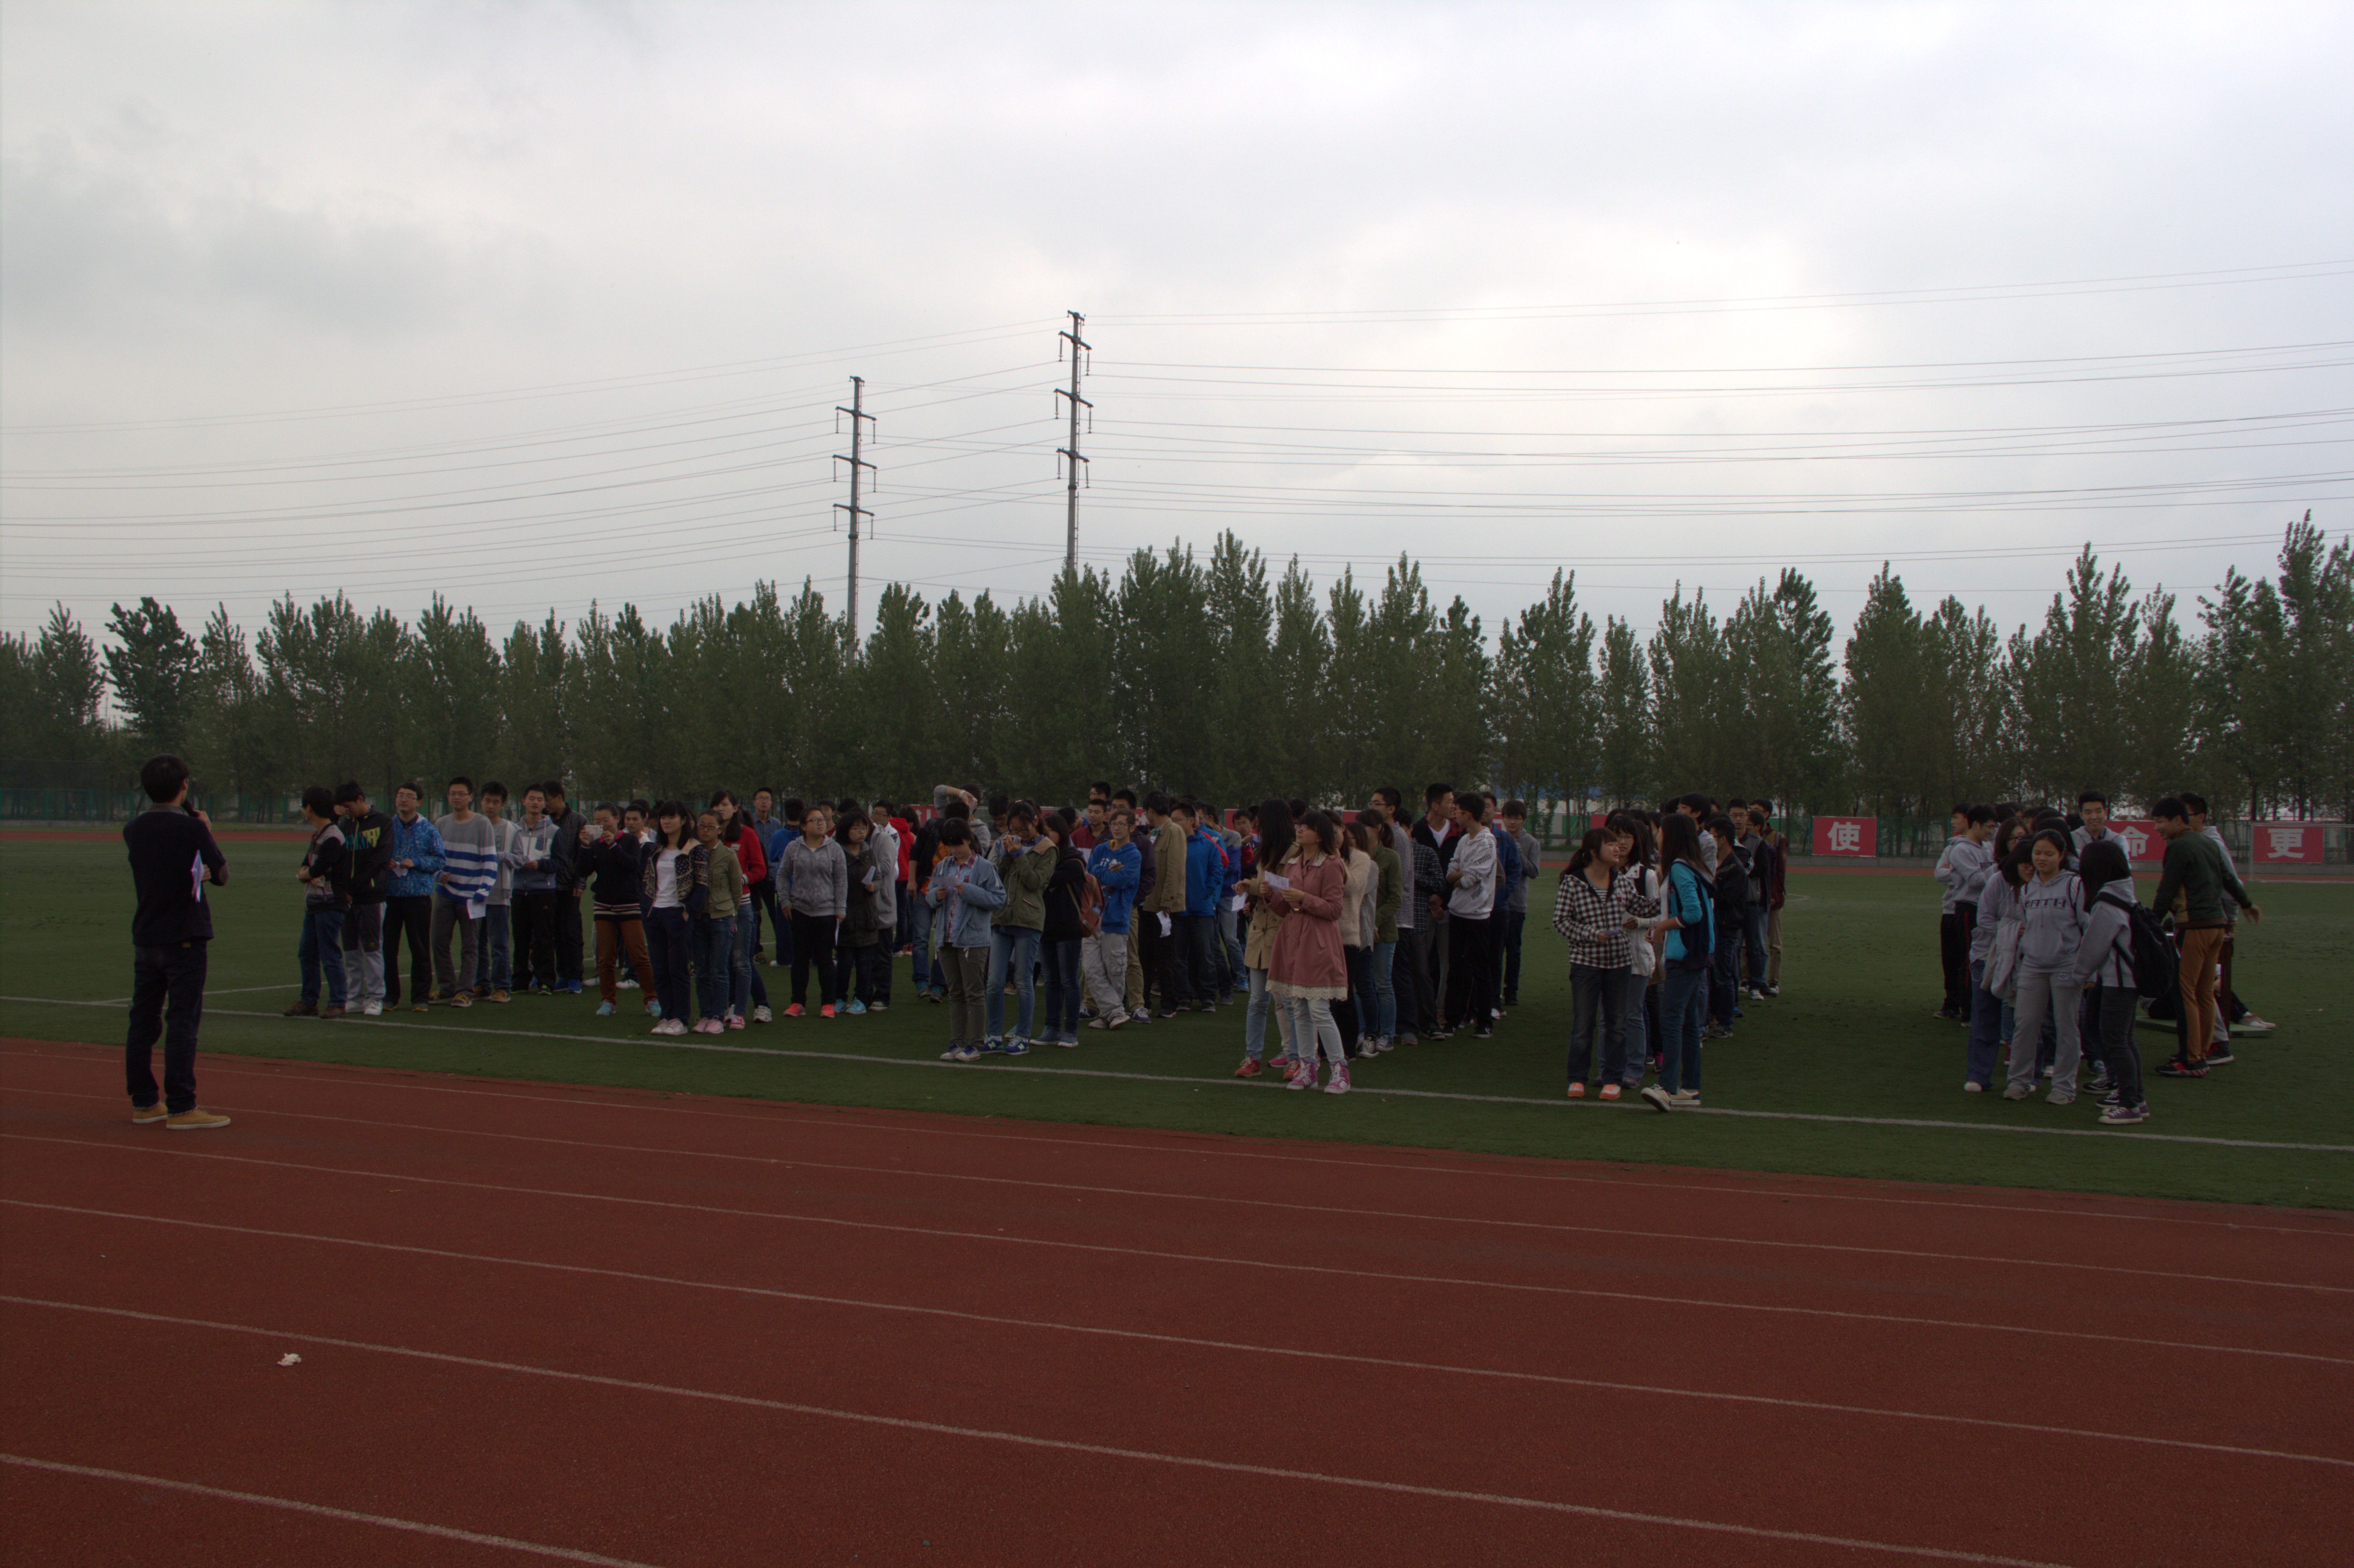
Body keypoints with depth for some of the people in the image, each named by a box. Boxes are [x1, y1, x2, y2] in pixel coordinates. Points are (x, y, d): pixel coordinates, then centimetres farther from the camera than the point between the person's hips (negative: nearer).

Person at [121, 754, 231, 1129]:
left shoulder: (132, 830, 5)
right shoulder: (191, 829, -12)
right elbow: (221, 875, -3)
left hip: (144, 939, 6)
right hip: (185, 939, -6)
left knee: (143, 1021, 11)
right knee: (183, 1023, -5)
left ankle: (144, 1102, 19)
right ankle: (181, 1108, -6)